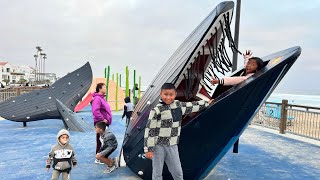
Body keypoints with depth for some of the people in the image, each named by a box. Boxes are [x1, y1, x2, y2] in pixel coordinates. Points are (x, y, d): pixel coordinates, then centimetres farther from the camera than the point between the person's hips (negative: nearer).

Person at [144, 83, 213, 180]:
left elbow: (191, 106, 20)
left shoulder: (179, 105, 2)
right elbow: (149, 130, -13)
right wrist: (148, 149, -14)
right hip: (158, 146, -4)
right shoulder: (156, 110, -15)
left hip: (172, 146, 5)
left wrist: (206, 103, 32)